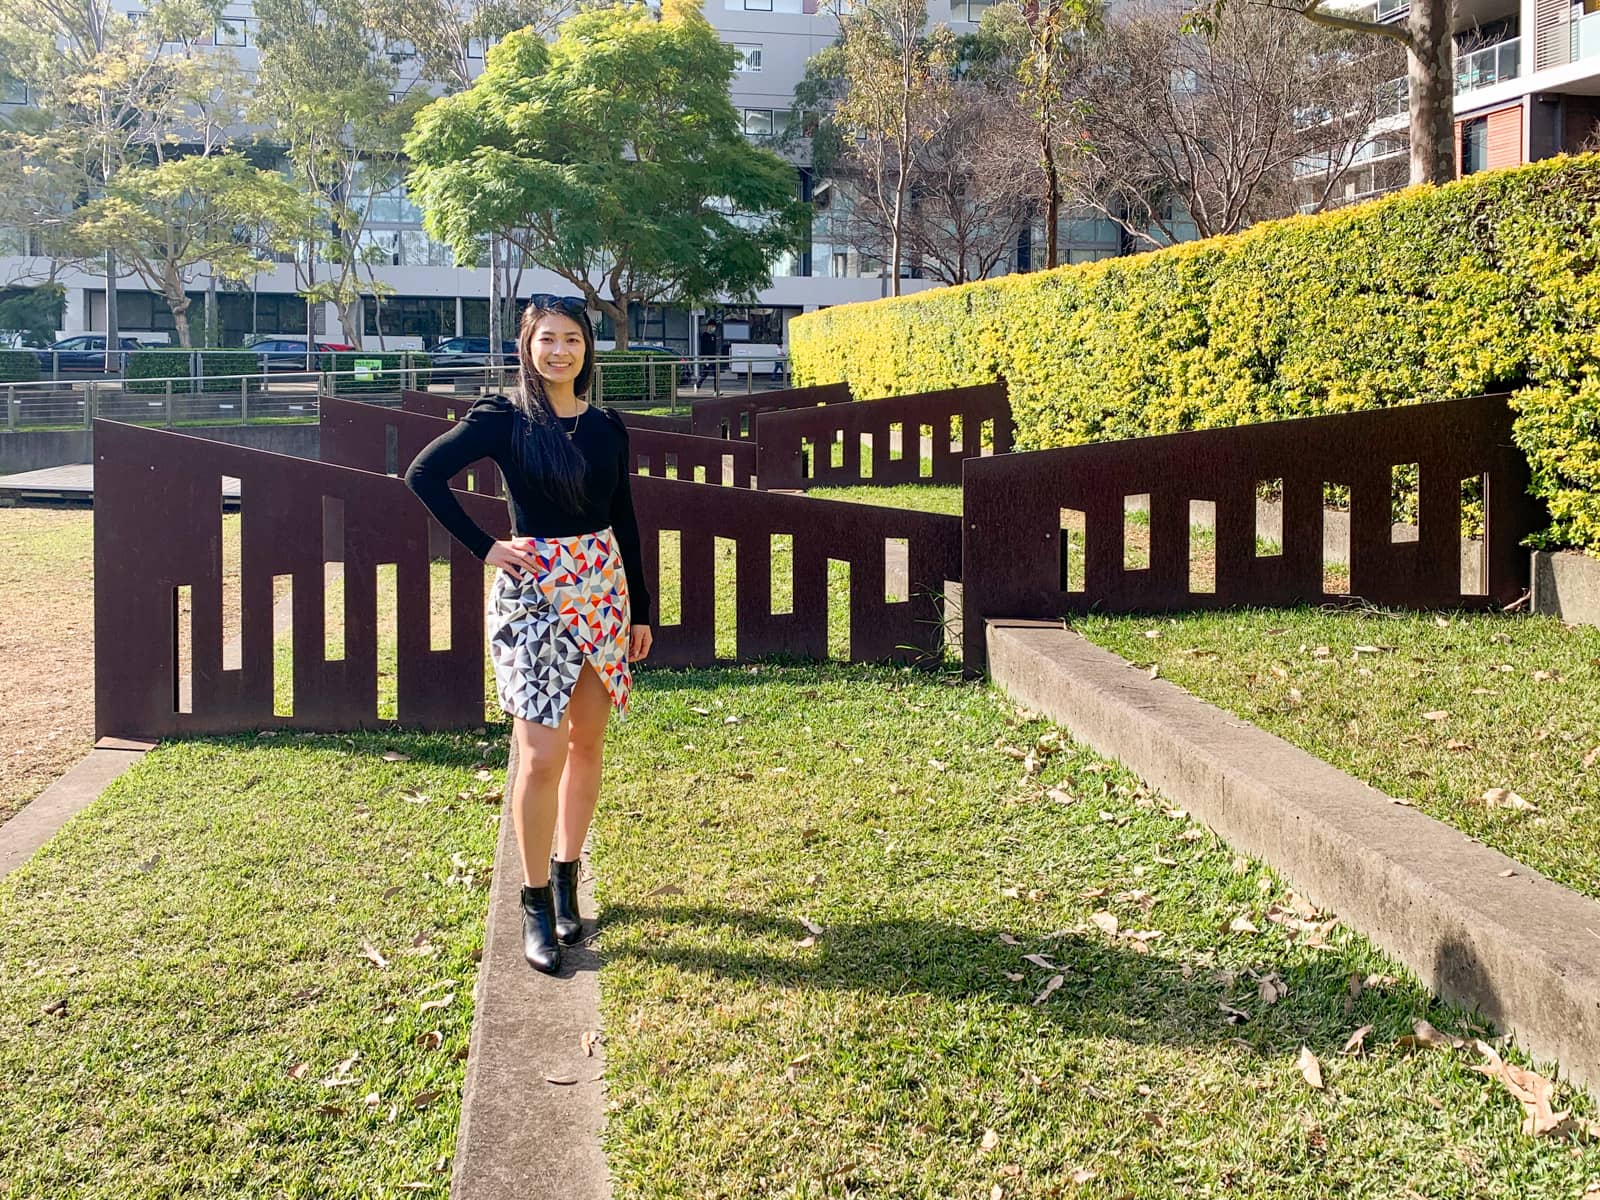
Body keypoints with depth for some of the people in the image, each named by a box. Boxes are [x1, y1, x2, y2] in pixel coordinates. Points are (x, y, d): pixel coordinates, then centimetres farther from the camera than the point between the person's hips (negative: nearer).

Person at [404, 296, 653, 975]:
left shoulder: (606, 426, 6)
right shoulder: (503, 418, -6)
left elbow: (624, 521, 11)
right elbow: (424, 475, -10)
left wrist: (639, 610, 12)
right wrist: (484, 548, -12)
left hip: (602, 588, 5)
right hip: (532, 591, -4)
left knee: (586, 742, 11)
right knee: (542, 756, -9)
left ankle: (567, 875, 26)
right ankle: (536, 905, 5)